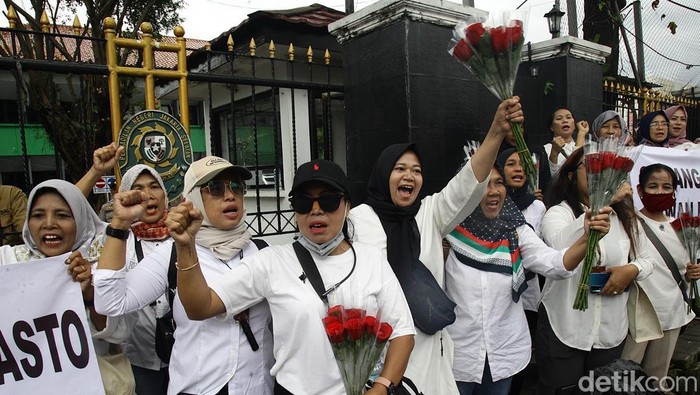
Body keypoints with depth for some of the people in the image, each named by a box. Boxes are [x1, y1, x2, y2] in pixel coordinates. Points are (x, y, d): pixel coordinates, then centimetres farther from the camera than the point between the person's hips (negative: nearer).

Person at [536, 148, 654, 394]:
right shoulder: (559, 212, -11)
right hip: (564, 330, -5)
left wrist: (632, 269, -9)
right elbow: (561, 247, -33)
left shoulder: (625, 216, 5)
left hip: (612, 330, 5)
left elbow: (647, 259, 14)